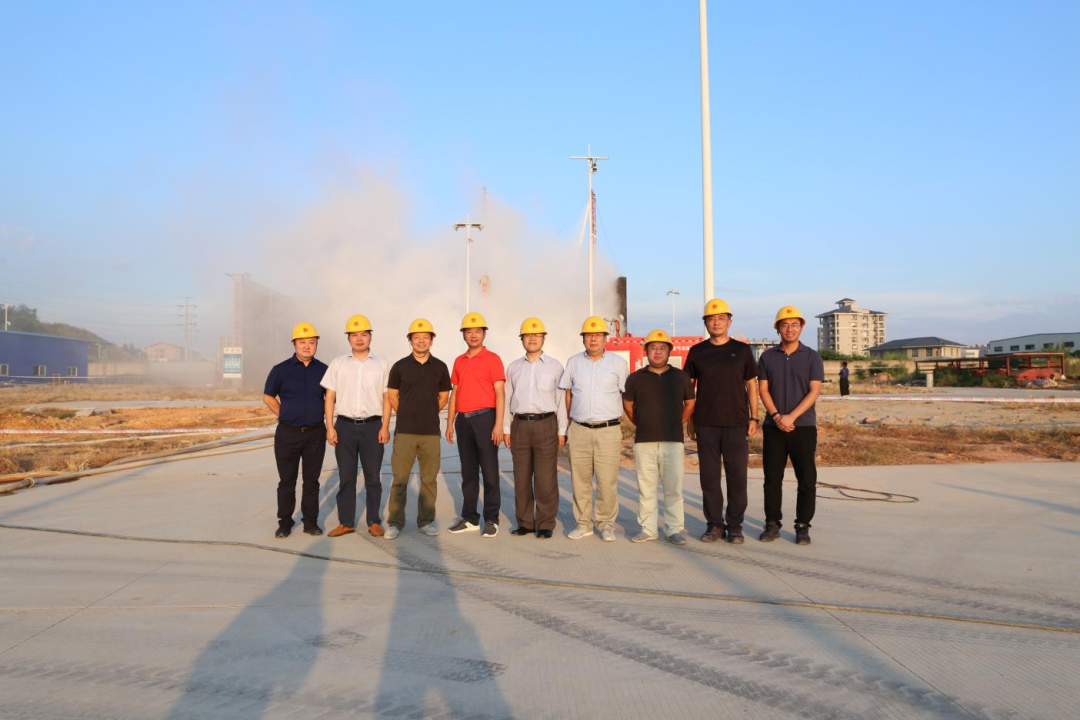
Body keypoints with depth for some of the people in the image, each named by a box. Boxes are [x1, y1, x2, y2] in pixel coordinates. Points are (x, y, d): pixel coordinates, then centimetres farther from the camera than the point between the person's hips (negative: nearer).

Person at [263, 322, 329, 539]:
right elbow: (268, 397, 9)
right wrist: (284, 416, 5)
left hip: (315, 433, 1)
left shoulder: (323, 370, 3)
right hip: (288, 433, -1)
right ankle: (284, 522, 14)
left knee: (312, 480, 7)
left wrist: (318, 415, 8)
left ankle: (310, 521, 16)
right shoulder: (281, 370, -2)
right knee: (287, 480, 5)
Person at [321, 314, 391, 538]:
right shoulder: (337, 364, 6)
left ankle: (374, 521, 15)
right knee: (346, 477, 5)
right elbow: (330, 398, 5)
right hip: (345, 426, 1)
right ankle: (346, 522, 14)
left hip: (372, 426, 0)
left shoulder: (381, 364, 5)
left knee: (373, 477, 5)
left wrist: (385, 427, -4)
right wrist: (330, 427, -2)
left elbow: (387, 398, 4)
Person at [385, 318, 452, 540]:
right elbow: (392, 396, 8)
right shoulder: (400, 366, 2)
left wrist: (427, 414, 12)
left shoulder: (440, 367, 6)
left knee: (429, 479, 7)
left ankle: (426, 521, 17)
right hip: (404, 431, -1)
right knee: (399, 478, 0)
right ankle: (395, 522, 8)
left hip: (431, 432, 1)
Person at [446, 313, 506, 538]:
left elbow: (499, 393, -7)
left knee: (489, 472, -2)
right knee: (468, 473, 11)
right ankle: (469, 519, 18)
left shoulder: (492, 359, -2)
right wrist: (450, 422, 11)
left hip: (484, 418, -5)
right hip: (463, 420, 5)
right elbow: (454, 393, 17)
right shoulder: (459, 361, 14)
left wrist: (498, 424, -15)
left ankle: (491, 520, 5)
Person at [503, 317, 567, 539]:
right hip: (520, 425, 3)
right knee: (521, 477, 6)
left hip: (546, 424, -3)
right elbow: (507, 399, 13)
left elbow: (561, 400, 3)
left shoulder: (554, 366, 5)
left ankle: (545, 525, 7)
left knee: (545, 479, -2)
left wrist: (562, 431, -2)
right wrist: (506, 429, 7)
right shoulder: (514, 368, 13)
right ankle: (525, 522, 17)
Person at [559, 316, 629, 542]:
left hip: (608, 431, -2)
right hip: (579, 431, 2)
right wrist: (565, 426, 12)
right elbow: (568, 394, 15)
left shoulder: (618, 363, 3)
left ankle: (606, 524, 11)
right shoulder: (573, 362, 9)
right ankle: (583, 524, 18)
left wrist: (623, 426, 9)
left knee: (607, 481, -3)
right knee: (580, 480, 6)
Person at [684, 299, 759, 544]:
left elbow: (751, 385, 8)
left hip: (736, 423, -1)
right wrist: (689, 419, 6)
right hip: (706, 424, 1)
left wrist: (754, 418, 2)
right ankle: (714, 524, 14)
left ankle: (735, 526, 12)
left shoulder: (742, 350, 5)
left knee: (737, 476, 1)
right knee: (709, 477, 4)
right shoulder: (697, 352, 6)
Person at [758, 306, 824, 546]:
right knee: (772, 478, 5)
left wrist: (791, 416, -17)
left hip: (803, 427, -2)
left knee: (806, 479, 0)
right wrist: (776, 416, -12)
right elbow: (763, 390, 3)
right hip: (774, 427, 2)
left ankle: (802, 527, 11)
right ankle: (772, 524, 15)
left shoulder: (812, 357, 2)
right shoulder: (768, 357, 8)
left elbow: (815, 391, -7)